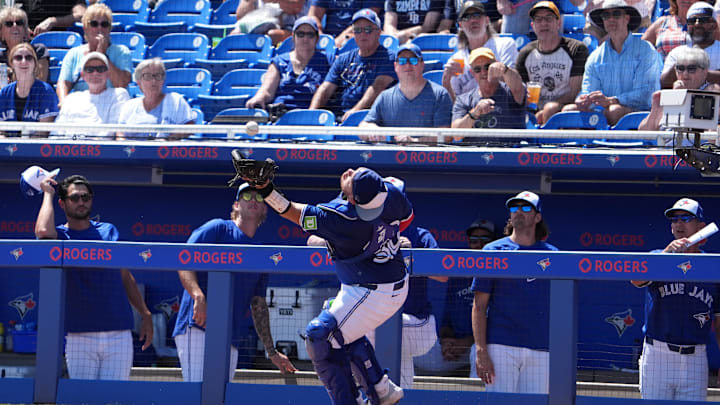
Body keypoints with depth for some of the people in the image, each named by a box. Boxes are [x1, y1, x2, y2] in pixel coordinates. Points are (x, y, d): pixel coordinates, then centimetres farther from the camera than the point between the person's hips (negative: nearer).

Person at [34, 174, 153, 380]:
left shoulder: (109, 231, 15)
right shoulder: (60, 235, 4)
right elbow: (43, 233, -22)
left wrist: (145, 314, 15)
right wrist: (48, 193, -6)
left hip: (119, 335, 2)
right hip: (79, 338, -2)